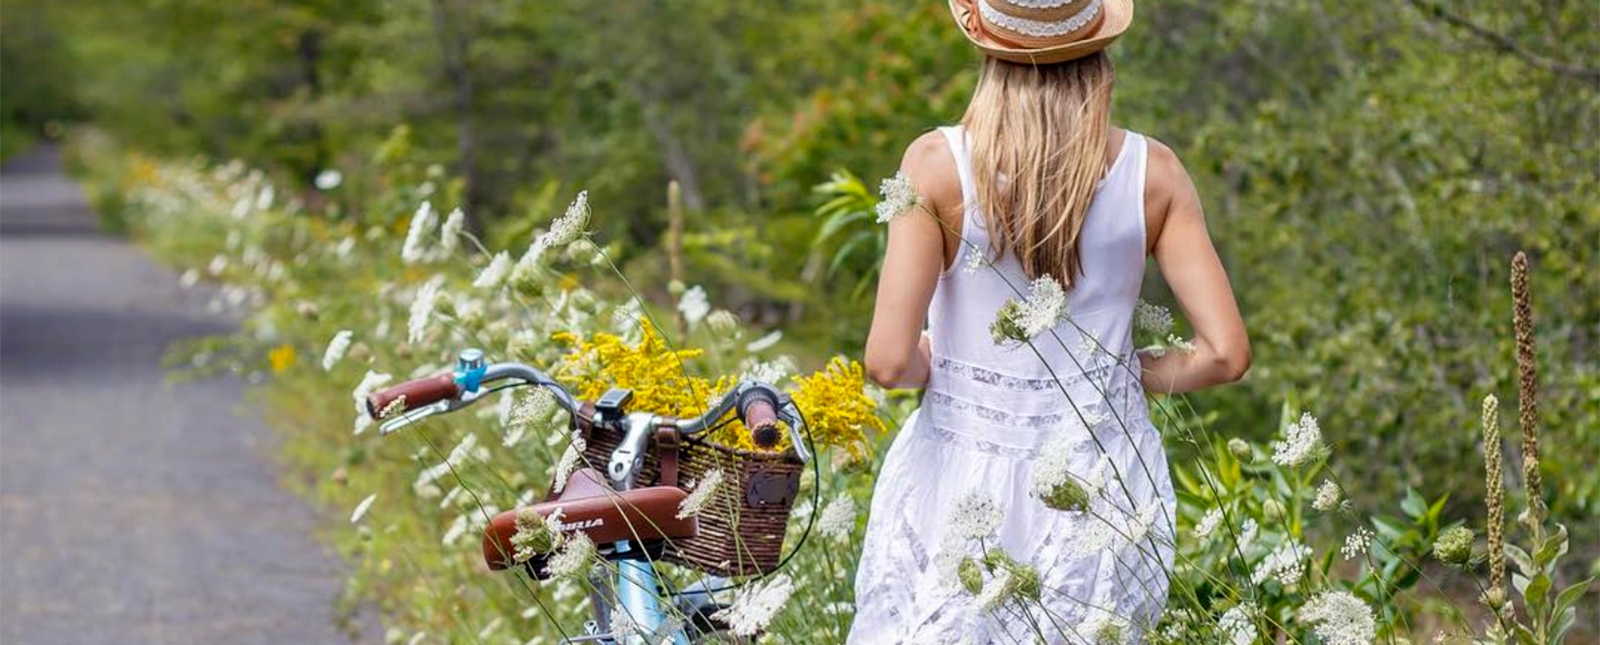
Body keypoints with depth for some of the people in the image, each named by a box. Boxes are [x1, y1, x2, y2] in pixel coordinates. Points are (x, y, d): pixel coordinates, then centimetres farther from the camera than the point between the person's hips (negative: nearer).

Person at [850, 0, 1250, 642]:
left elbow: (890, 361, -15)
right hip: (1104, 486, 2)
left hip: (963, 482, -2)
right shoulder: (1150, 171, -5)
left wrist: (935, 361, 7)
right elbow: (1225, 352, -7)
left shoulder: (938, 164, -11)